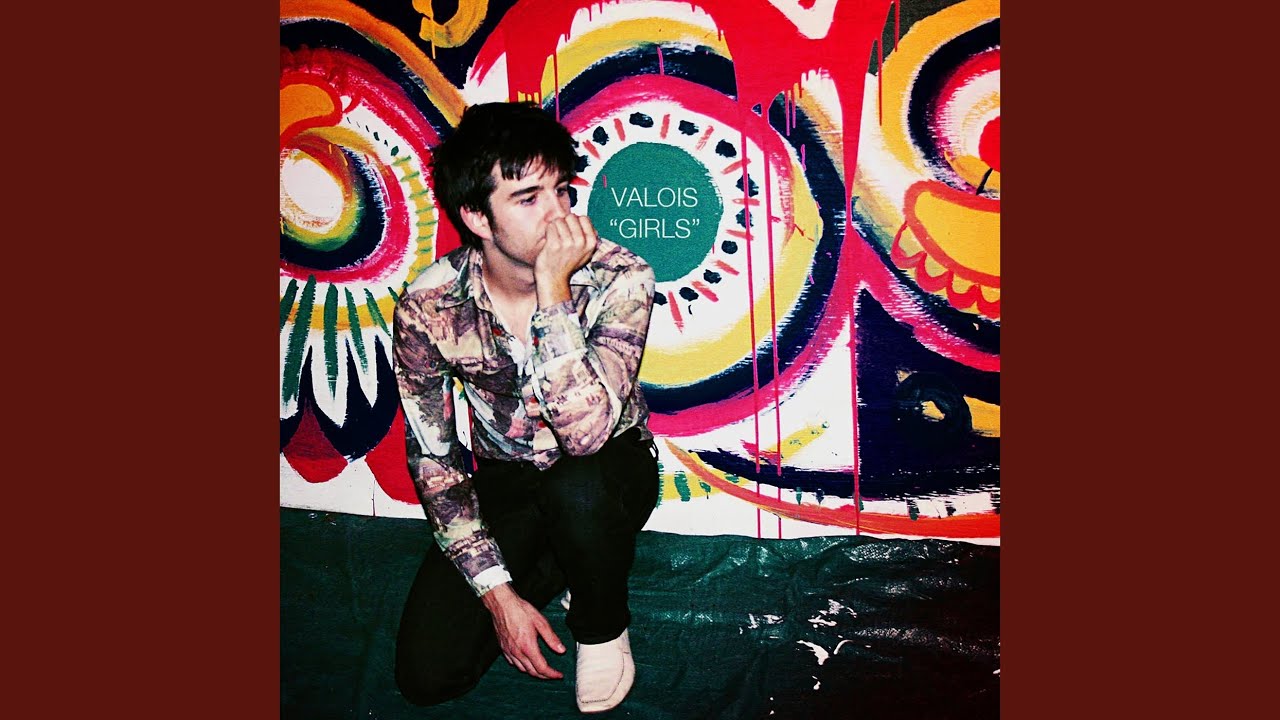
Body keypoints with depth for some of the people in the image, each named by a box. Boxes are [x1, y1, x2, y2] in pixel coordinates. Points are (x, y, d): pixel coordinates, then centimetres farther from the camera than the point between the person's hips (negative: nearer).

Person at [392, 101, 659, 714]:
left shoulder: (619, 279, -25)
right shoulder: (428, 306, -19)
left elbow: (586, 432, -37)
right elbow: (432, 457, -11)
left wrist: (554, 291, -41)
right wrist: (497, 590, -15)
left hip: (611, 465, -1)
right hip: (504, 479, 2)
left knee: (575, 486, -39)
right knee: (427, 675, -11)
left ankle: (603, 630, -6)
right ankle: (553, 566, 14)